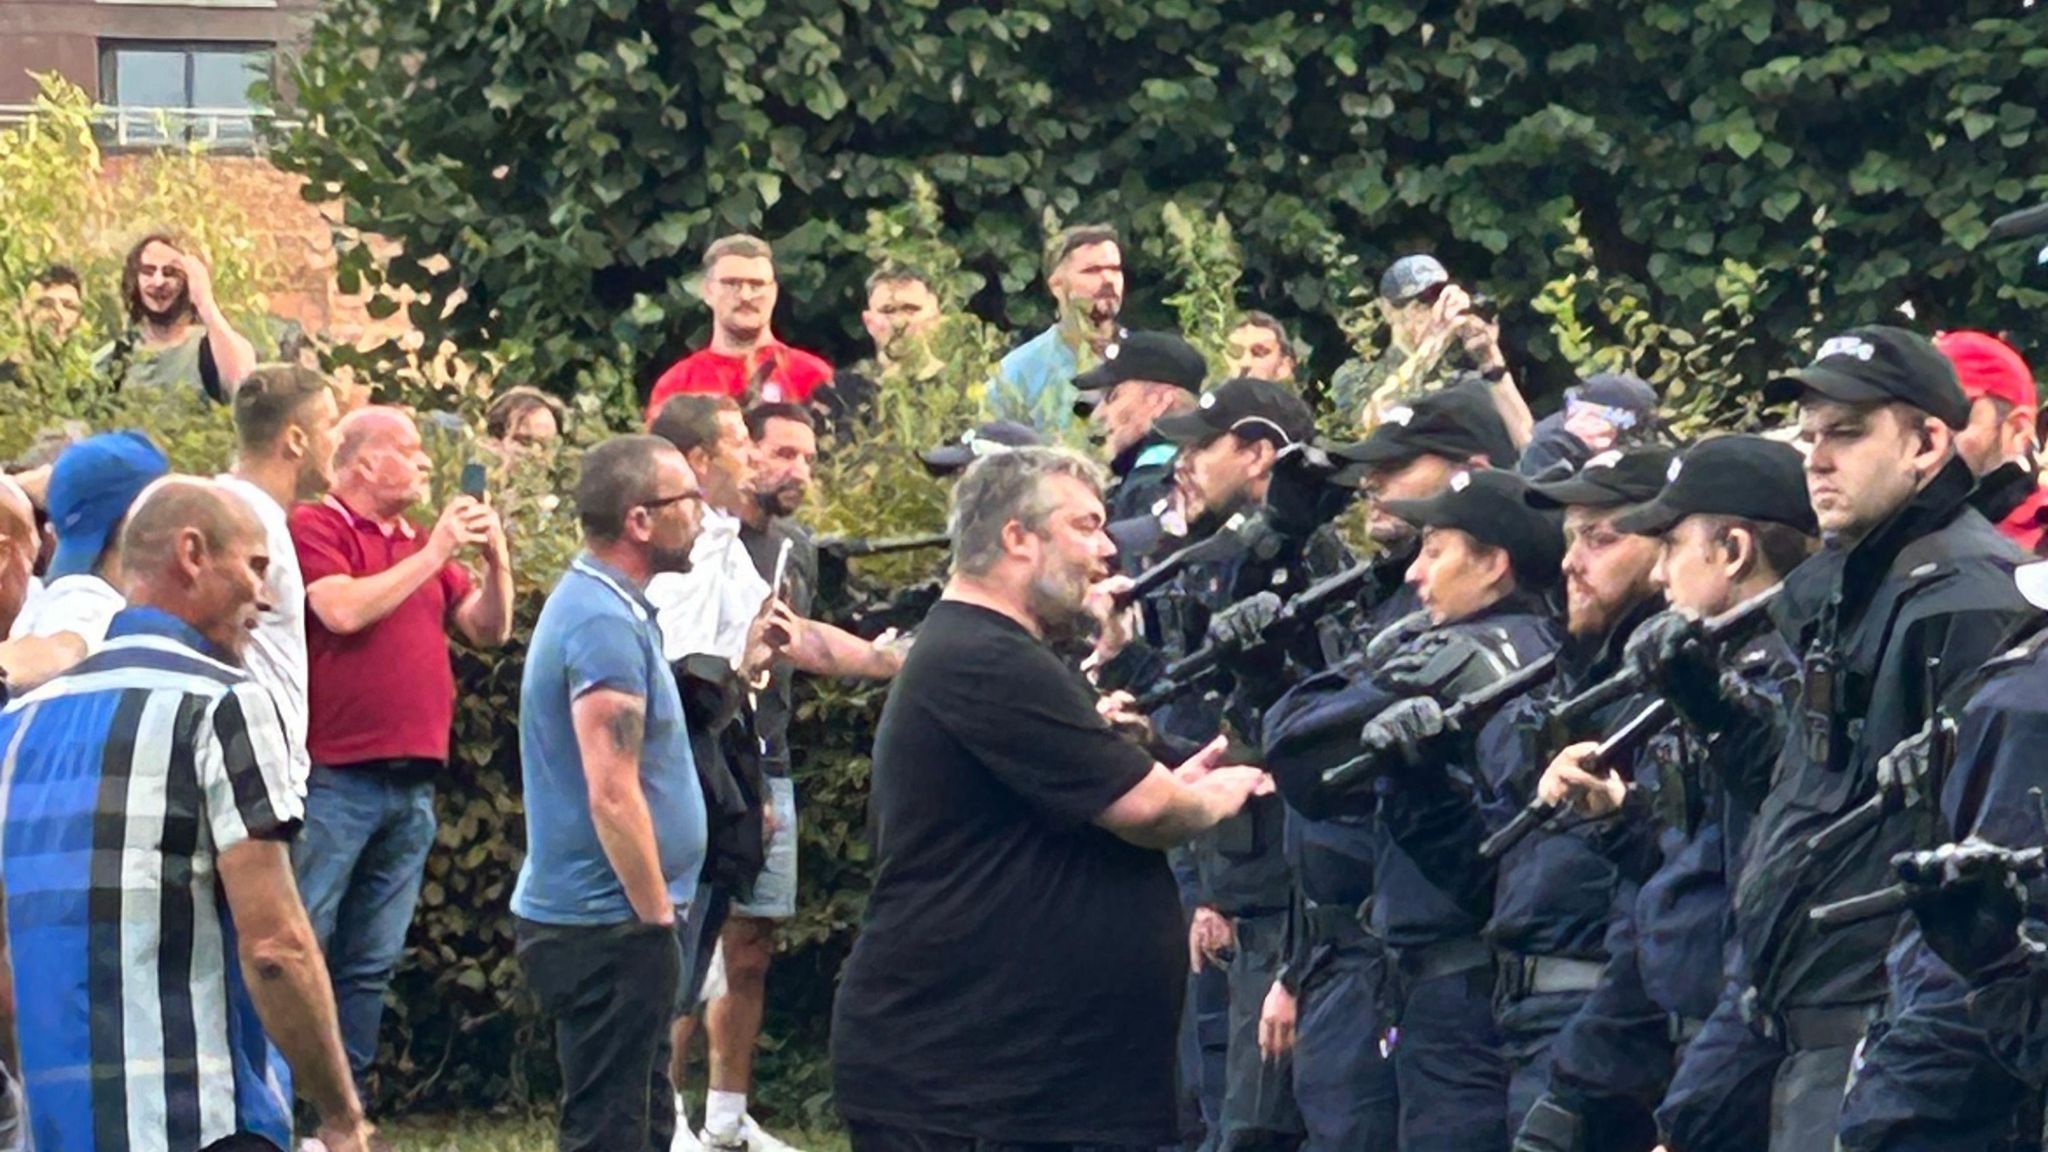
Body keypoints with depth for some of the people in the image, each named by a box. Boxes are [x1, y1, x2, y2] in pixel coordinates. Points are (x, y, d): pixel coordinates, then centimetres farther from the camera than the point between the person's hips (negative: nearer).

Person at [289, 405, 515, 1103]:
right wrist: (434, 554, -11)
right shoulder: (315, 529, -2)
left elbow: (488, 631, 19)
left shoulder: (421, 546, 20)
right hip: (335, 780, -7)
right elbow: (345, 610, -17)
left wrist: (496, 560, 2)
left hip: (412, 783, 7)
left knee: (372, 965, 9)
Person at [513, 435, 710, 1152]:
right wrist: (658, 918, -17)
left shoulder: (596, 604, 13)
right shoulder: (605, 623, -20)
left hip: (594, 918, 10)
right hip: (609, 929, -10)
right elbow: (613, 797, -23)